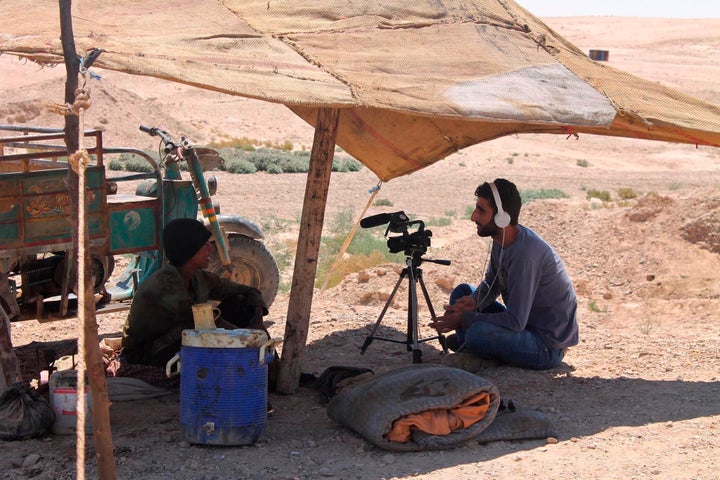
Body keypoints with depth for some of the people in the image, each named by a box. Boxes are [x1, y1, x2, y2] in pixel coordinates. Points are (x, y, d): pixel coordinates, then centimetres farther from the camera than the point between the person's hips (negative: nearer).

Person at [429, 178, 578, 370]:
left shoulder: (525, 253, -29)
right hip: (523, 323, 9)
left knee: (478, 333, -31)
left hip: (548, 347, -9)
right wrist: (474, 301, -9)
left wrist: (466, 318, -20)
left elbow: (515, 321, -29)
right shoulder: (501, 241, 0)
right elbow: (490, 284, 15)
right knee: (462, 291, 8)